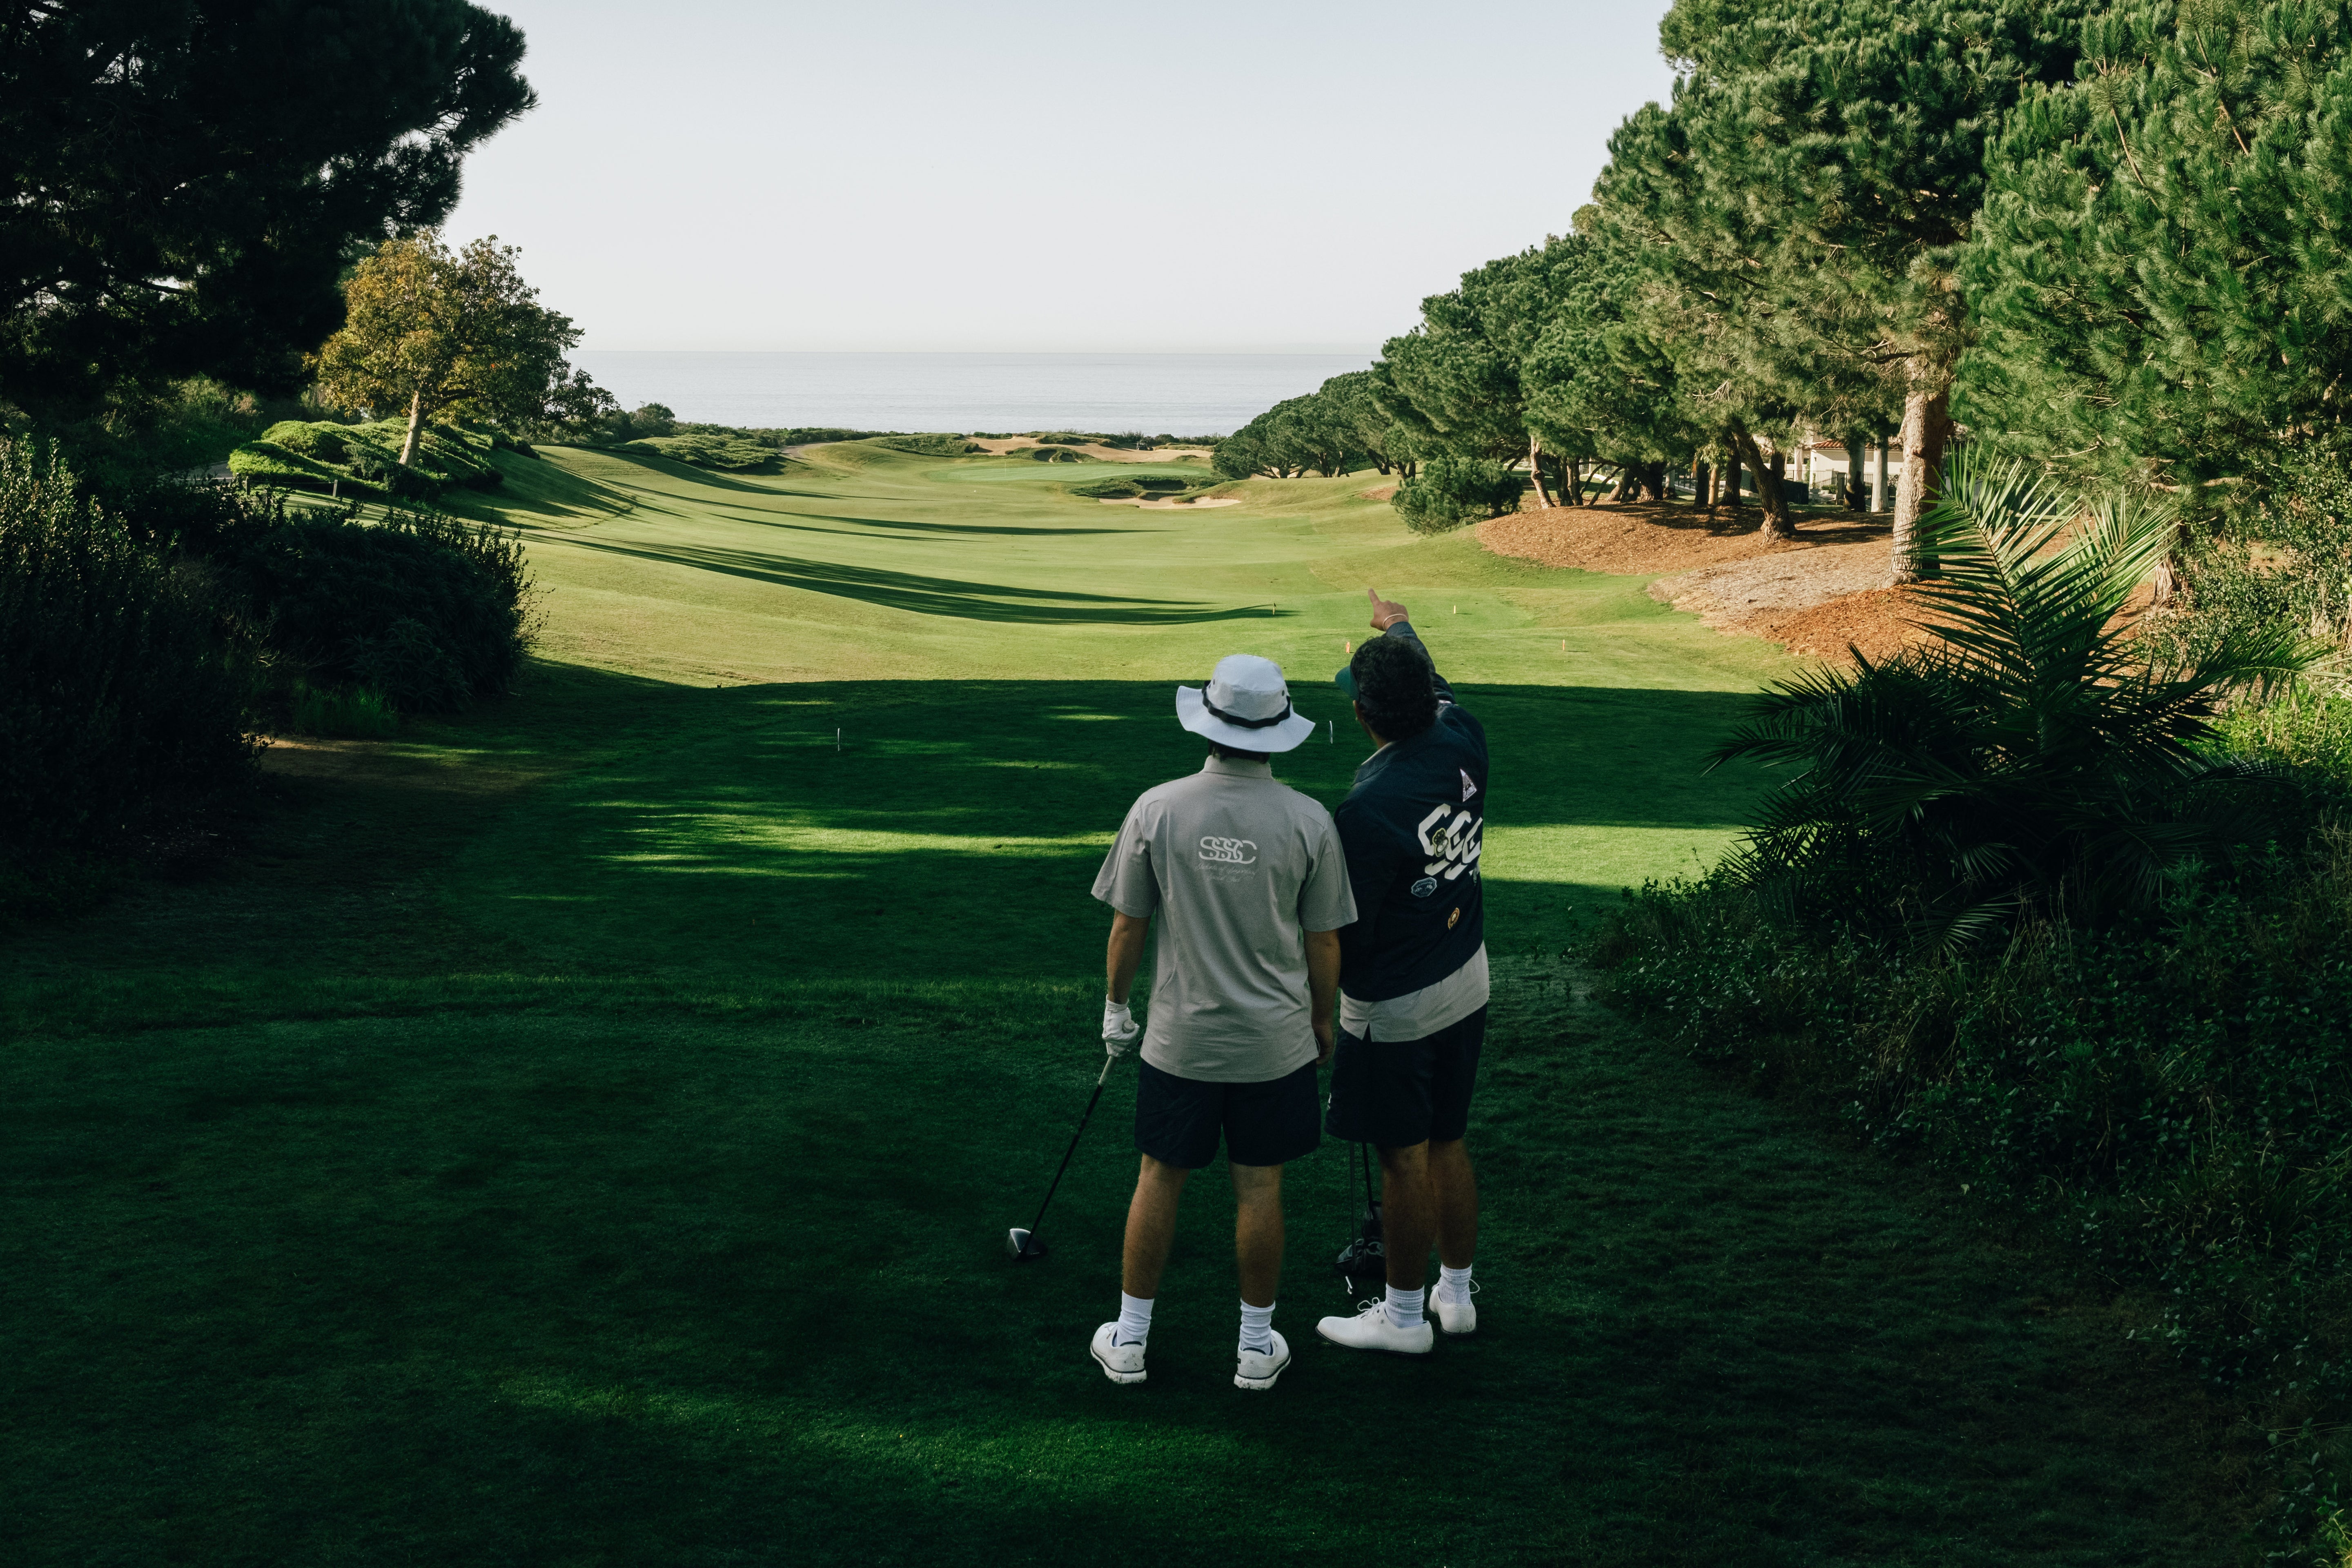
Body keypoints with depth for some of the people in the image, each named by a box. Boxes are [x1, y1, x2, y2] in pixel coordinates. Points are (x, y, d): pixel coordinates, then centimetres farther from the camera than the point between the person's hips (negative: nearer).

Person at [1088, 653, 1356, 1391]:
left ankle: (1130, 1339, 23)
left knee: (1160, 1180, 12)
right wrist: (1322, 1022, 14)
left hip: (1178, 1038, 0)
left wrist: (1116, 1007, 13)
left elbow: (1127, 924, -2)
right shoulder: (1309, 821, -10)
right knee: (1259, 1190, 10)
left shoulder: (1156, 810, -11)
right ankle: (1257, 1347, 23)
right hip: (1276, 1041, 0)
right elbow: (1322, 943, -3)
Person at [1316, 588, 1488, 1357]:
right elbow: (1438, 686, 17)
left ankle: (1404, 1317, 19)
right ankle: (1457, 1293, 32)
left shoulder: (1369, 809, -28)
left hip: (1395, 1007, -7)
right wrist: (1401, 628, 34)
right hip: (1466, 982, 7)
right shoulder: (1462, 743, -8)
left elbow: (1342, 927, -20)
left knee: (1405, 1157, 5)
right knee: (1447, 1143, 19)